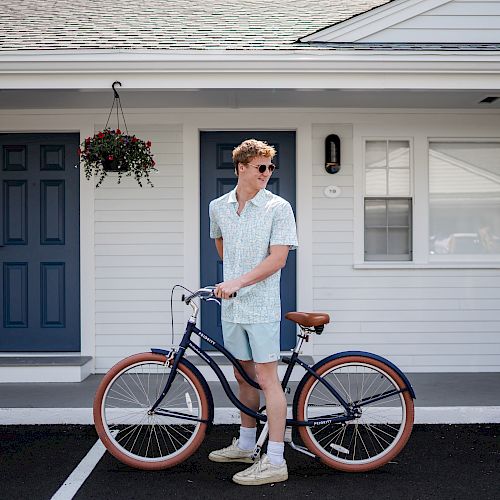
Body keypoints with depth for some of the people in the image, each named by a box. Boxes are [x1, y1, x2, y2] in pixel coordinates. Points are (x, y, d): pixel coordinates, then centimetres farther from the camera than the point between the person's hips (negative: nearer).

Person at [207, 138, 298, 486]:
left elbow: (277, 258, -16)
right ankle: (246, 445, 31)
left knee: (267, 378, -6)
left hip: (262, 306, -6)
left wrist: (239, 282, -24)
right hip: (232, 305, 6)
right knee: (243, 377, 17)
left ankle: (275, 462, -3)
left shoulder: (278, 207, -8)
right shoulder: (218, 207, 8)